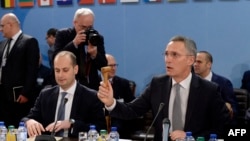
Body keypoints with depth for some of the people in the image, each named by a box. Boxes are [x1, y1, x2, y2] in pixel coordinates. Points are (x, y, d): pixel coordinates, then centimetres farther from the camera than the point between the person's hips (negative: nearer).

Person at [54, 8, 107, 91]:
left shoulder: (97, 38, 1)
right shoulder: (62, 35, -3)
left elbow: (103, 67, -3)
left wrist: (94, 54, -23)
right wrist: (74, 43, -23)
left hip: (91, 85, 2)